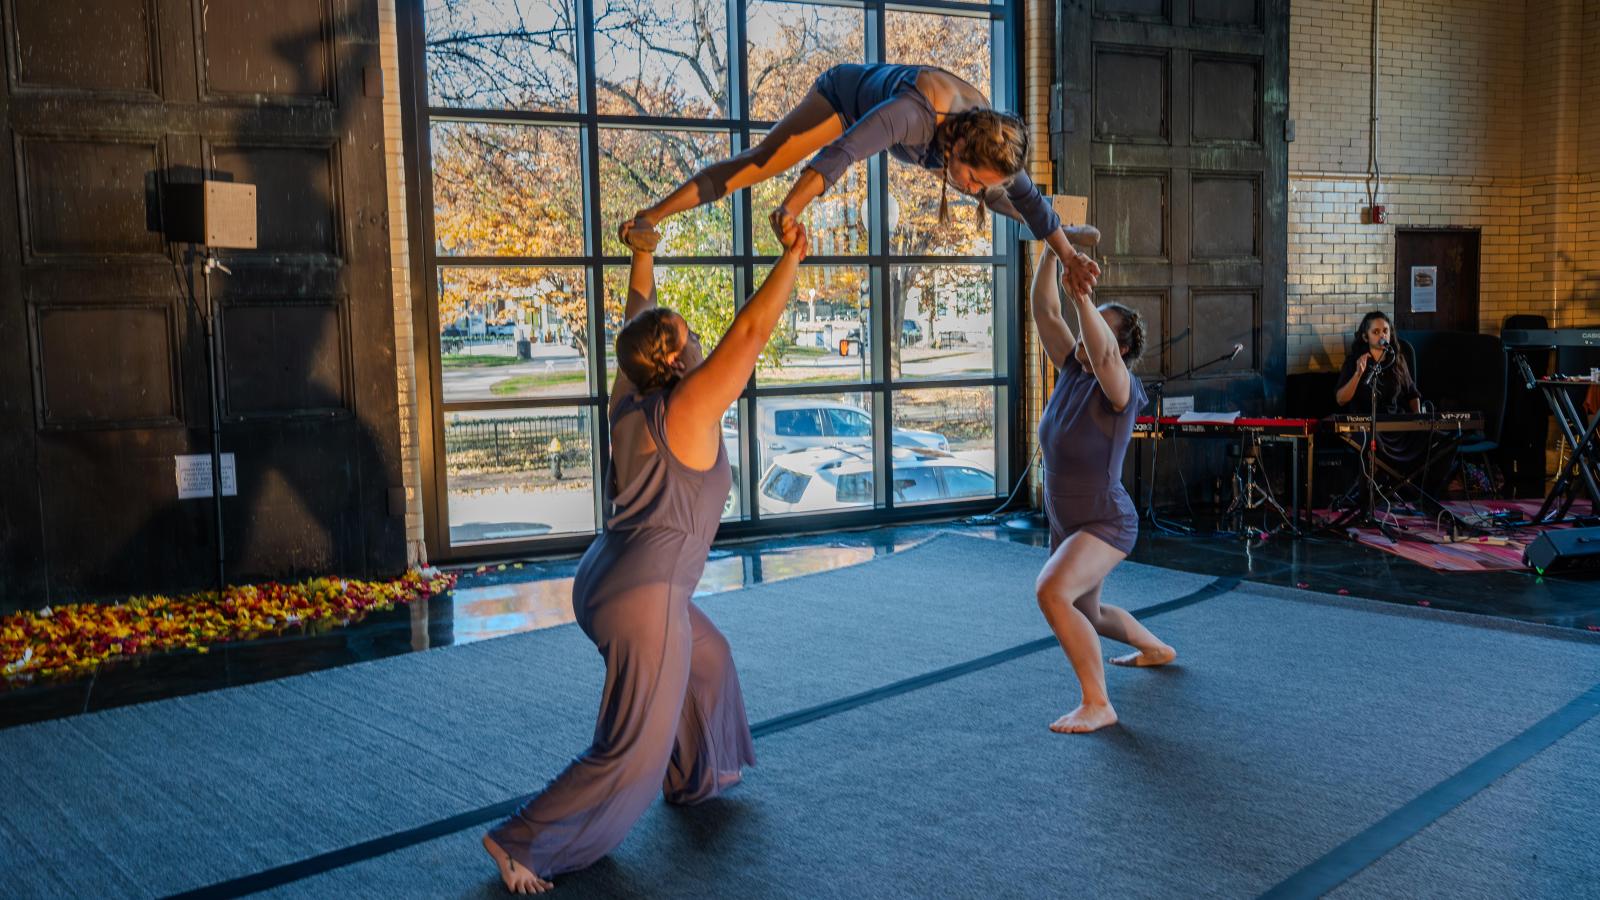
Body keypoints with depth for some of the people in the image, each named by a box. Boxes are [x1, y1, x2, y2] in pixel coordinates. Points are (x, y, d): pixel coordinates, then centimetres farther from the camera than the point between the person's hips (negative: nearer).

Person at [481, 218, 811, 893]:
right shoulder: (687, 409, -12)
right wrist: (793, 255, -9)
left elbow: (639, 319, 21)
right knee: (632, 756, 1)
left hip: (603, 584, 9)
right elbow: (752, 328, -16)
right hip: (645, 601, -9)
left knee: (707, 656, 31)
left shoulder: (629, 397, 7)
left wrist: (643, 249, 31)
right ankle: (523, 843, 1)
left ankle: (695, 777, 44)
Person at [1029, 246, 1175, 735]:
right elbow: (1043, 310, -10)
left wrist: (1081, 293, -50)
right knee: (1085, 614, 27)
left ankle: (1097, 703, -24)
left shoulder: (1119, 386, -22)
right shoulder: (1073, 370, -3)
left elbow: (1103, 352, -45)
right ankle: (1156, 649, 54)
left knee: (1052, 592, -33)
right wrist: (1050, 250, -17)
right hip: (1065, 524, 9)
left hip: (1105, 525, -9)